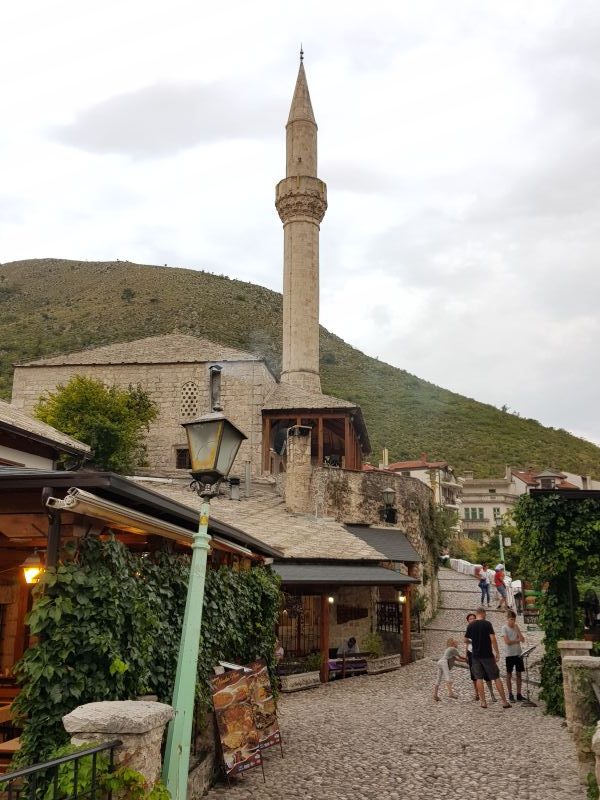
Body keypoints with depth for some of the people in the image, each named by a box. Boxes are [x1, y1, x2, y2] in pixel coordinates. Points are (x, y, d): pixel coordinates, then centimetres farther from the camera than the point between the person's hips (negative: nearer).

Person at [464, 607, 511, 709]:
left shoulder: (470, 625, 3)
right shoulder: (487, 624, -7)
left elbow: (465, 640, 10)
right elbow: (493, 639, -13)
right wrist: (497, 653, -6)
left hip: (476, 655, 3)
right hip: (487, 655, -2)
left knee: (479, 678, 8)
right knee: (496, 677, 4)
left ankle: (483, 702, 6)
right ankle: (504, 702, 6)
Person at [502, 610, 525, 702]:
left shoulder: (516, 627, 8)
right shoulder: (504, 628, -7)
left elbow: (523, 639, 0)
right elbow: (507, 641, -15)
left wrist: (517, 629, -8)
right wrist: (518, 640, -7)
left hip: (518, 653, 5)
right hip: (510, 654, -5)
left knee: (519, 674, 7)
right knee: (509, 674, 2)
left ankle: (519, 694, 14)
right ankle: (510, 695, 8)